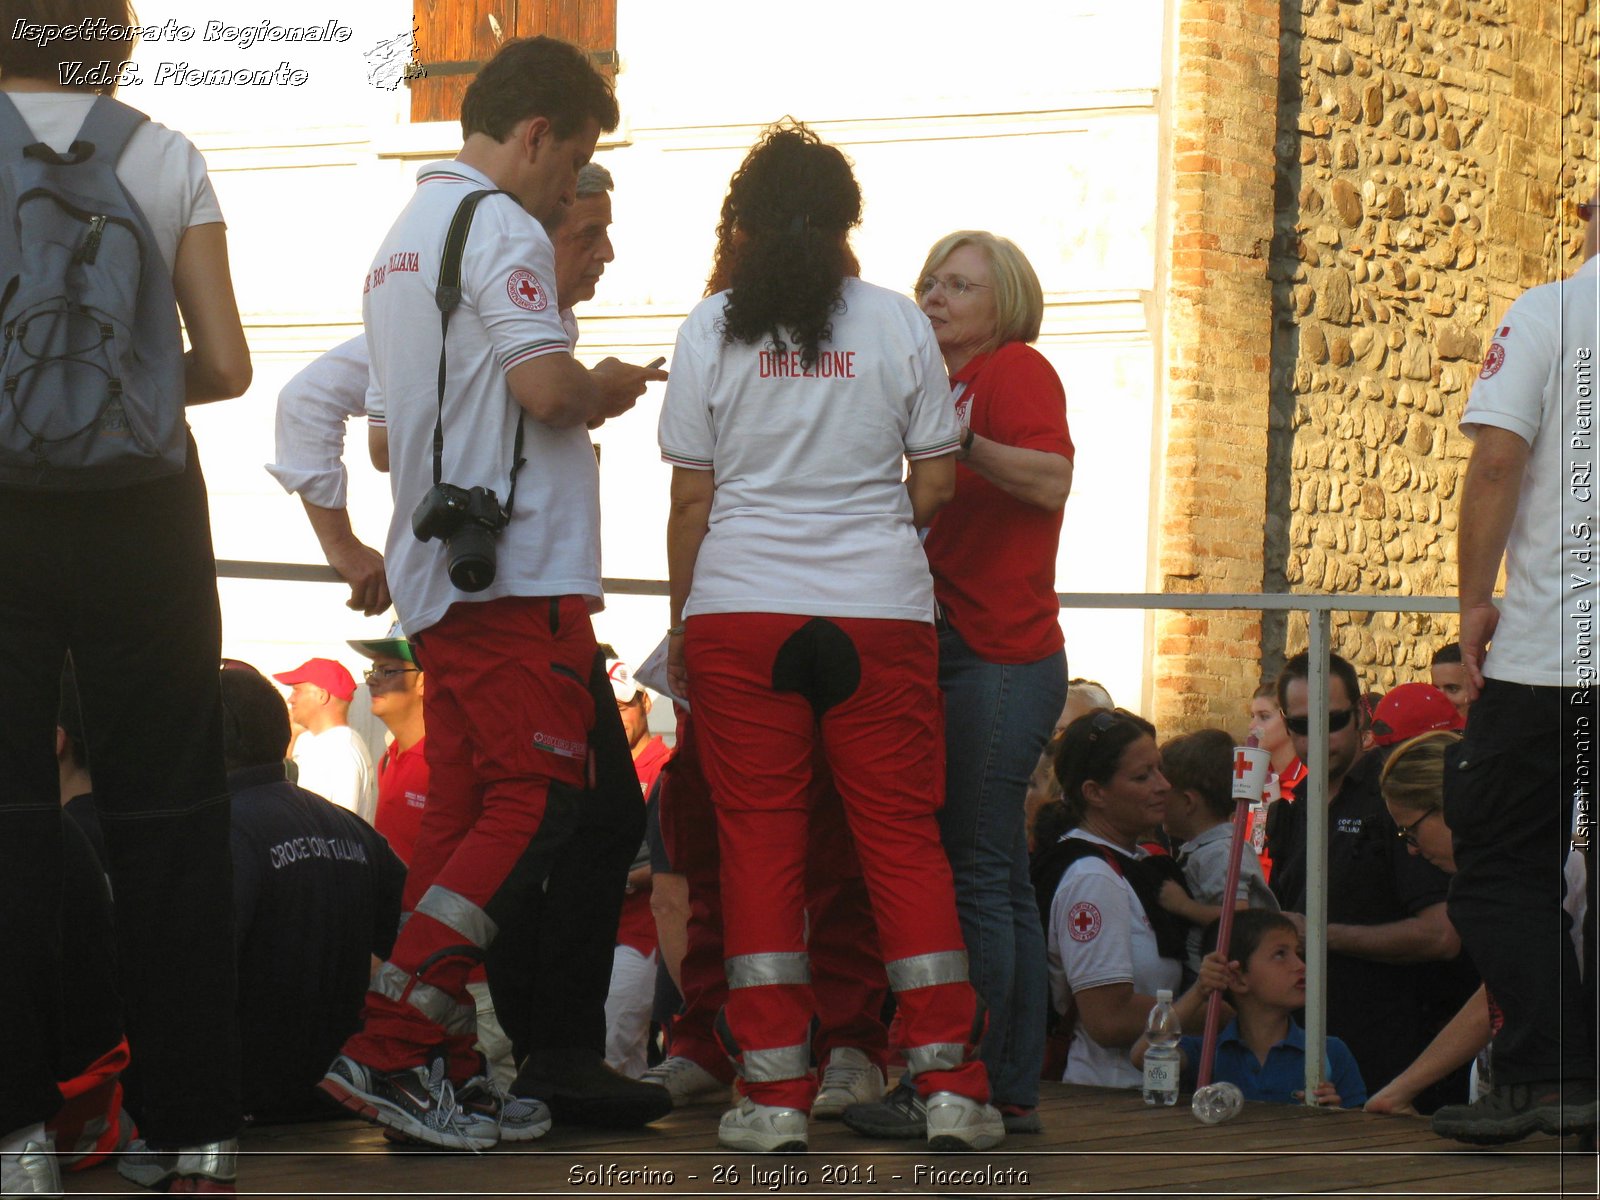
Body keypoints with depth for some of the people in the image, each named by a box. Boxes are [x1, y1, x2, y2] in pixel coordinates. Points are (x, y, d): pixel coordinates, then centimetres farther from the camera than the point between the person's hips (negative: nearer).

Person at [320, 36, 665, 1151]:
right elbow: (547, 387, -20)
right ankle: (391, 1047, -17)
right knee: (541, 801, -10)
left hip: (437, 577, 10)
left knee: (467, 816, 8)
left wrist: (580, 401, 24)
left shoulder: (403, 235, 22)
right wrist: (610, 386, 2)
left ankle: (443, 1071, 6)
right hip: (517, 569, -10)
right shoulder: (503, 229, -8)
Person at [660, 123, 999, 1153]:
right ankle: (949, 1084, 1)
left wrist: (682, 626, 11)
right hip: (881, 608, 0)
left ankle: (776, 1092, 0)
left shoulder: (714, 328, 2)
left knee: (760, 839, 3)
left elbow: (692, 499, 2)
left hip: (740, 610, 0)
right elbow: (937, 484, 4)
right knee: (903, 836, 4)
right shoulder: (895, 323, 4)